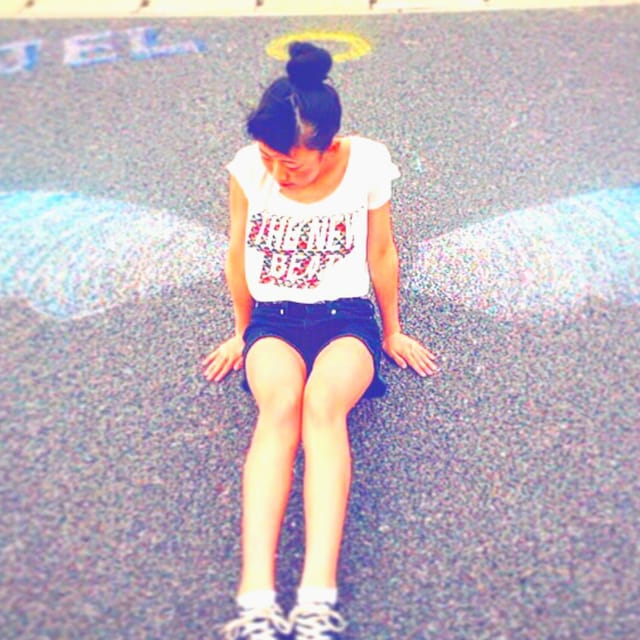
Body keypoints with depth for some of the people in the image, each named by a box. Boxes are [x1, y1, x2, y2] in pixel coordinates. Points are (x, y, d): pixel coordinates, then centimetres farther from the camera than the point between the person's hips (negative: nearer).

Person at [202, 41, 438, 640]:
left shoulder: (367, 163, -9)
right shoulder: (249, 166, -7)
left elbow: (381, 254, 3)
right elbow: (237, 256, 7)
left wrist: (391, 332, 14)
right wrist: (241, 331, 17)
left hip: (346, 315, 0)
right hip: (272, 317, 1)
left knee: (323, 402, -35)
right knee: (280, 405, -34)